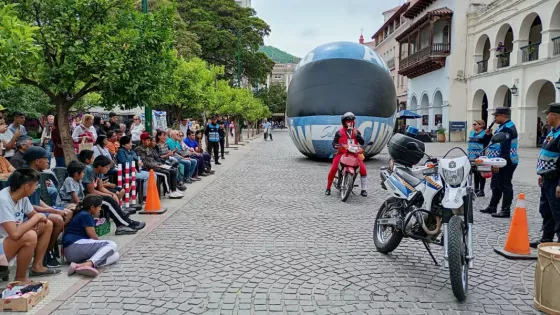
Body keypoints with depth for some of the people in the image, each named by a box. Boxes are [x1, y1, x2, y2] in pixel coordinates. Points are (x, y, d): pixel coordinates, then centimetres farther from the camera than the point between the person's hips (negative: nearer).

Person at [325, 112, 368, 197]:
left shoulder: (356, 131, 10)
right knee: (333, 169, -19)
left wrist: (356, 135, -14)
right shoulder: (339, 132, 1)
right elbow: (334, 142, -3)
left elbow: (362, 142, 0)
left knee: (363, 169, -11)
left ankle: (363, 189, 5)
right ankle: (328, 188, 0)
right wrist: (336, 145, -26)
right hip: (341, 153, -2)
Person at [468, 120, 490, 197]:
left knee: (480, 173, 0)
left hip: (480, 157, -7)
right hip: (472, 157, 7)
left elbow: (486, 146, -15)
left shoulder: (484, 134, -8)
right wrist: (468, 155, 17)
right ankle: (476, 189, 25)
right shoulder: (472, 133, 14)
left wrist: (484, 156, -26)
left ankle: (481, 191, 7)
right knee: (475, 173, 14)